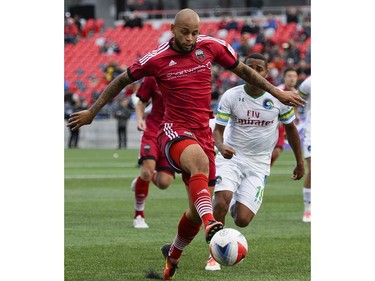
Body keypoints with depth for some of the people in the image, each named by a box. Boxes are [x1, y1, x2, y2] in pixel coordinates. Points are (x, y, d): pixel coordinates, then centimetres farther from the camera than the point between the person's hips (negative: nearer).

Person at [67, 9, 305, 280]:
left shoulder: (212, 46, 0)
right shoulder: (157, 59, -7)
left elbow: (242, 69, 16)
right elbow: (121, 81, 7)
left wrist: (276, 92, 17)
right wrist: (92, 112, 11)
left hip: (203, 132, 4)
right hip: (174, 131, -4)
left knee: (197, 212, 4)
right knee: (199, 160, -41)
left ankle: (173, 254, 33)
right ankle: (211, 225, -58)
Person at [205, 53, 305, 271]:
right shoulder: (231, 96, -7)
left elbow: (291, 128, 11)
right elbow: (218, 129, -6)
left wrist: (300, 162, 16)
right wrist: (221, 146, -29)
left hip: (258, 165, 1)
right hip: (231, 157, -1)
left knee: (241, 220, -10)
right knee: (222, 201, -28)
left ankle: (238, 207, 31)